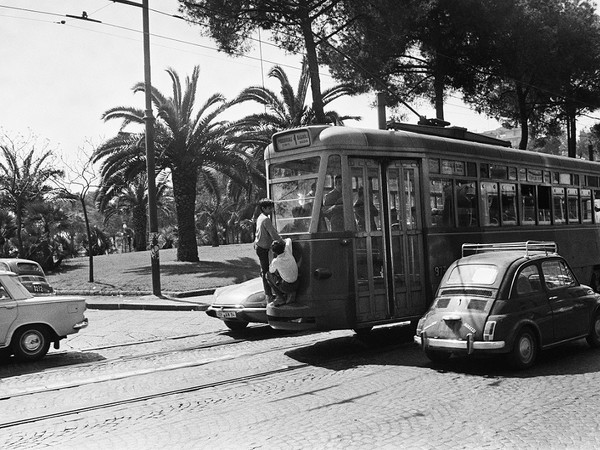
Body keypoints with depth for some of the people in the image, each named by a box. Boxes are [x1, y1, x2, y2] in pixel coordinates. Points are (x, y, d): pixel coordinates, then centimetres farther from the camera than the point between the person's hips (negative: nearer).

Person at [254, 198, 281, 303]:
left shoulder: (260, 218, 10)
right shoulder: (266, 219, -20)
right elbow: (274, 234, -24)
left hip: (259, 246, 10)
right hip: (263, 248, -10)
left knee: (264, 271, 18)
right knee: (266, 271, -6)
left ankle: (267, 293, 28)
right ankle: (269, 295, -3)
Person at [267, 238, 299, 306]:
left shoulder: (275, 262, -20)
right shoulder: (288, 252, -10)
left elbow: (271, 271, 5)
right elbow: (288, 240, 12)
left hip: (287, 287, -6)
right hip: (296, 285, 6)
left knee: (269, 275, 15)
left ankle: (280, 298, 12)